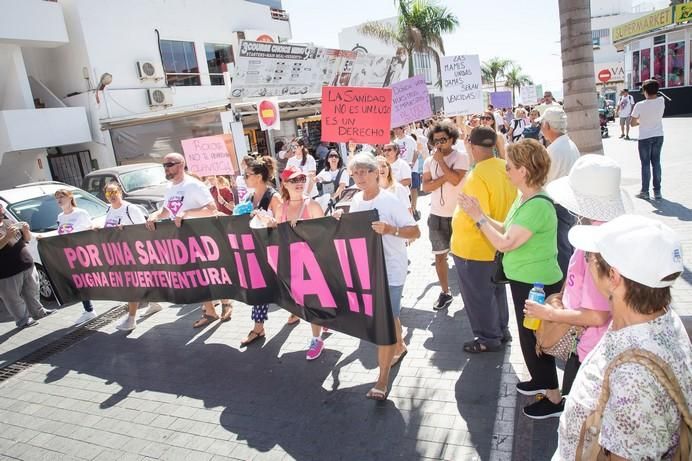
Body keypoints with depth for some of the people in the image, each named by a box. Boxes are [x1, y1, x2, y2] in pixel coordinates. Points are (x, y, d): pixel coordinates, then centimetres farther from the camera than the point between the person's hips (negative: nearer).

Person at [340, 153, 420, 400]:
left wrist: (389, 229, -33)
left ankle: (383, 378, 4)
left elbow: (415, 232, -18)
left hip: (390, 270, -6)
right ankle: (399, 346, 48)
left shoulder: (390, 201, -16)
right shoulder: (356, 199, 4)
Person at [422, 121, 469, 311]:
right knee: (439, 255, 9)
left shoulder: (461, 157, -8)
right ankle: (445, 292, 22)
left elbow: (455, 180, -23)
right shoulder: (429, 161, 4)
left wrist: (441, 160, -15)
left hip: (458, 213, -4)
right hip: (437, 215, 4)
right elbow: (426, 187, -5)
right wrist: (445, 176, -17)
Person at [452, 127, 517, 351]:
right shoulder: (505, 168, -2)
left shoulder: (477, 176, -27)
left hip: (473, 248, -8)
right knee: (496, 289, 24)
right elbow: (509, 202, 8)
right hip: (498, 244, 8)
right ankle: (501, 330, 40)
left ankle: (488, 339, 25)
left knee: (478, 296, 10)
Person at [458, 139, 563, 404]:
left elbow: (505, 243, -28)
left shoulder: (537, 205, -27)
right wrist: (479, 213, -1)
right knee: (529, 335, 23)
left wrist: (478, 217, -20)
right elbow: (506, 230, 7)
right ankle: (541, 381, 42)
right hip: (524, 280, 10)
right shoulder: (524, 198, 4)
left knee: (536, 338, 7)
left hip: (537, 285, -10)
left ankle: (553, 394, 27)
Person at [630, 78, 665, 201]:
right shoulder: (661, 101, -5)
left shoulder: (639, 105, -18)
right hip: (658, 136, 4)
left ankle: (645, 192, 8)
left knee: (645, 164, 4)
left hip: (645, 138, -4)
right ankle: (657, 191, 13)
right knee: (656, 163, 10)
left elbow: (632, 123, -8)